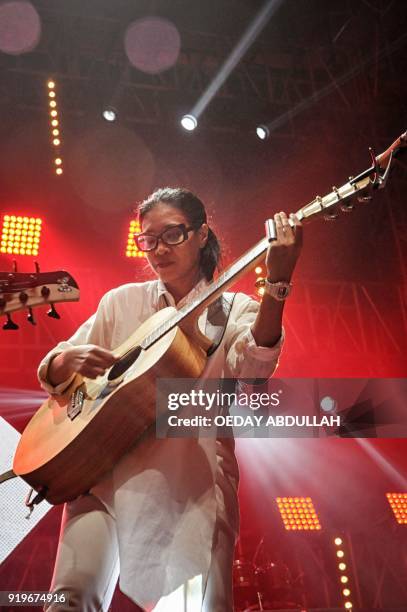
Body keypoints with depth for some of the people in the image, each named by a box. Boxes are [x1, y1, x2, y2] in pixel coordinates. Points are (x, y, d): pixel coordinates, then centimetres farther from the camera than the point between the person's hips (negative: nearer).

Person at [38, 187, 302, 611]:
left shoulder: (233, 309, 8)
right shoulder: (122, 301, 15)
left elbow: (253, 369, -15)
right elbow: (51, 375, 16)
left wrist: (277, 283, -30)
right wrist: (69, 360, -9)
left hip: (194, 475, -1)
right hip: (107, 468, 1)